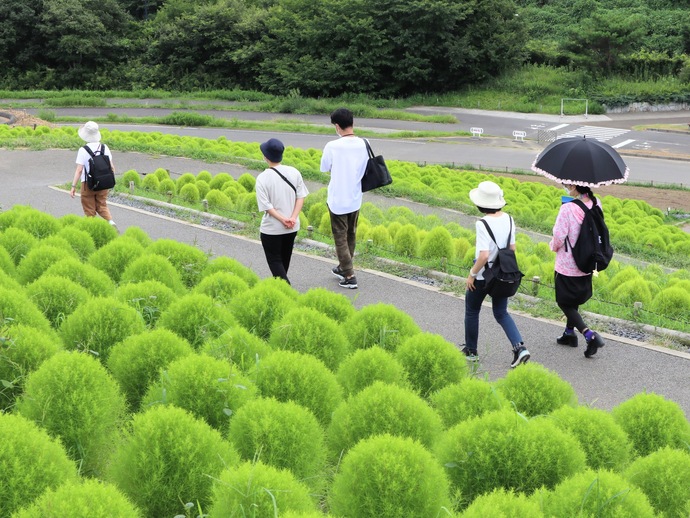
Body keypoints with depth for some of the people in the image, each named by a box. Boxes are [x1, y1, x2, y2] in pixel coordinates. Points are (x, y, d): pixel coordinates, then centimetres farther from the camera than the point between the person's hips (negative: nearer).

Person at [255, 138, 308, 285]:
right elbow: (301, 197, -6)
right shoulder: (294, 172, -5)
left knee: (275, 261, 8)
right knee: (285, 259, 22)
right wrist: (293, 218, -11)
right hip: (292, 228, 5)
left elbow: (266, 206, -18)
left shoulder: (262, 178, -17)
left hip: (271, 229, -5)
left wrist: (283, 220, -15)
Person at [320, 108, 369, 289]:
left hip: (337, 200, -5)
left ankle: (349, 276, 6)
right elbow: (366, 169, 4)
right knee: (351, 235, 21)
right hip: (355, 199, 5)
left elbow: (325, 169, -4)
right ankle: (344, 268, 37)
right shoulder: (364, 144, -8)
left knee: (341, 238, 6)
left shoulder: (332, 146, -20)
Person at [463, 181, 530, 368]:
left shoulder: (483, 223, -23)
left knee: (471, 311, 17)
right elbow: (512, 248, 6)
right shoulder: (508, 219, -2)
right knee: (501, 313, 16)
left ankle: (470, 351, 28)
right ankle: (519, 347, -2)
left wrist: (471, 274, -15)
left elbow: (484, 255, -28)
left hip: (483, 276, -6)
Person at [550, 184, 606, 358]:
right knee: (574, 300, 25)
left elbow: (559, 236, -21)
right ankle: (569, 333, 37)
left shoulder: (568, 208, -24)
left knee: (564, 302, 6)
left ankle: (589, 335, -10)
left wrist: (554, 246, 0)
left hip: (567, 264, -7)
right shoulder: (596, 205, -5)